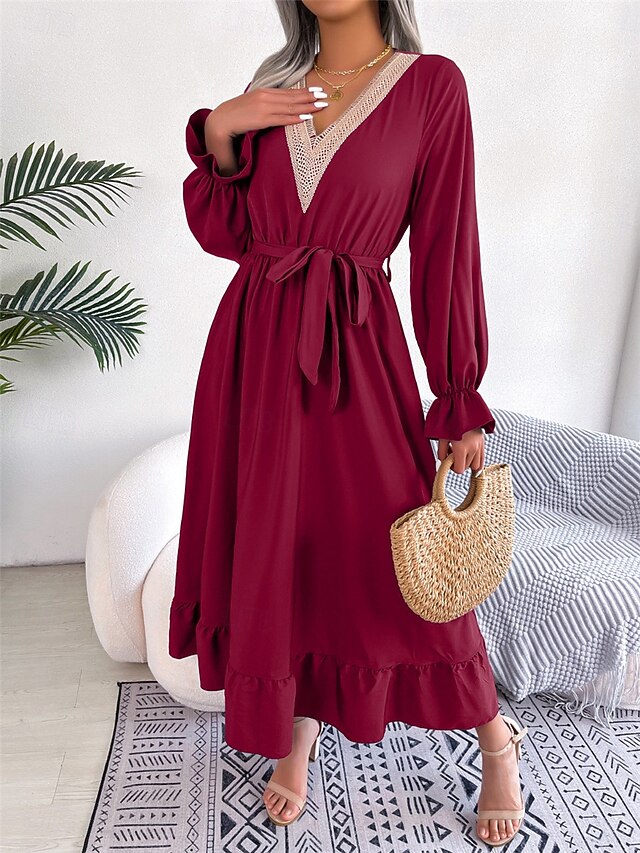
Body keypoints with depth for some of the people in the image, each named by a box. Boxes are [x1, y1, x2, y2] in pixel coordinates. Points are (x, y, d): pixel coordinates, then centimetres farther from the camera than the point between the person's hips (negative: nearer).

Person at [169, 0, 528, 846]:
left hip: (352, 348, -4)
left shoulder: (430, 84, 1)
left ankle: (495, 741, 29)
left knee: (394, 559, 2)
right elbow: (223, 230, 12)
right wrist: (218, 134, -5)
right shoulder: (274, 85, 14)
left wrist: (461, 403, -3)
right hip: (252, 342, 5)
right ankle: (296, 732, 35)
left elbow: (445, 247, -3)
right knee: (267, 549, 11)